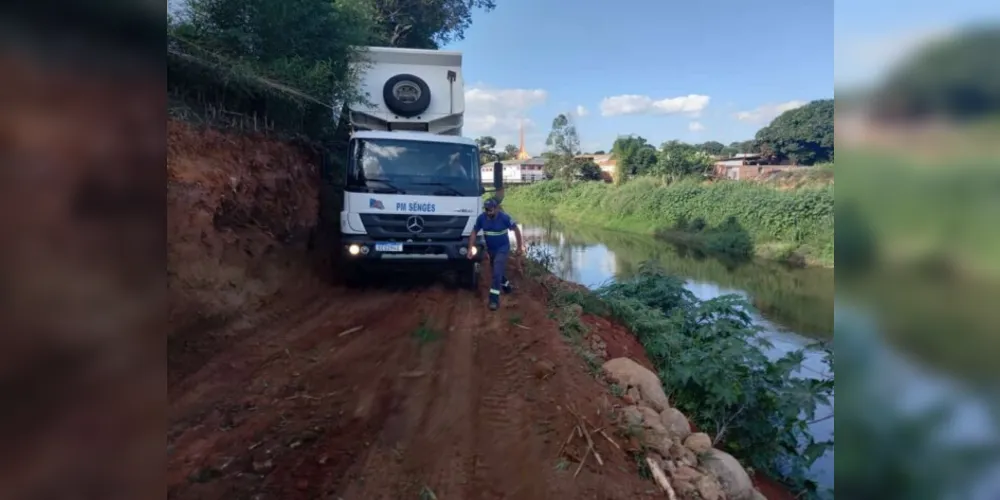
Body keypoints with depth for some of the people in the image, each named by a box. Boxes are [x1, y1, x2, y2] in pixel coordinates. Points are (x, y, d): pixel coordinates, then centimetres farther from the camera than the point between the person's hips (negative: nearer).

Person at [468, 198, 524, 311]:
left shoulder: (504, 217, -23)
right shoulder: (481, 217, -15)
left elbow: (516, 229, -10)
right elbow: (474, 232, -5)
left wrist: (520, 246, -6)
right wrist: (470, 249, -12)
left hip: (503, 248, -5)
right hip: (490, 249, 5)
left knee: (497, 272, -17)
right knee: (498, 271, 21)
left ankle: (494, 299, -14)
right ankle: (507, 287, 48)